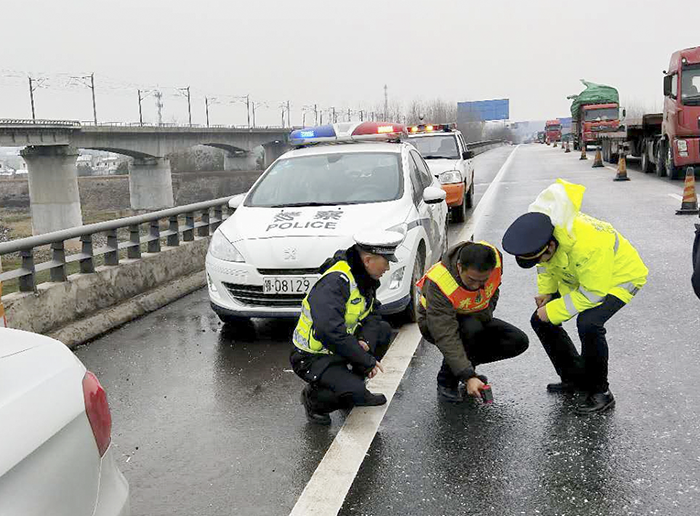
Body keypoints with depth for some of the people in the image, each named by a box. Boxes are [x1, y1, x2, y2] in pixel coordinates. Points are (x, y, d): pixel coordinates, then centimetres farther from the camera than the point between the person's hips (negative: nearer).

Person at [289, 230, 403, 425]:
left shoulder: (364, 277, 2)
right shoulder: (335, 282, -29)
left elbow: (371, 316, 6)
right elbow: (330, 331, -38)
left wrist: (365, 341, -17)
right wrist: (367, 360, -28)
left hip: (338, 350, 9)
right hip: (312, 358, -9)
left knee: (383, 330, 4)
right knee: (354, 392, -26)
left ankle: (352, 385, 12)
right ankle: (314, 396, 4)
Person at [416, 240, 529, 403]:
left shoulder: (495, 259, -24)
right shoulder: (439, 284, -39)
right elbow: (446, 337, -41)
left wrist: (486, 314, -9)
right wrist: (468, 377, -45)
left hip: (476, 319, 5)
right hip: (435, 323, -5)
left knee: (519, 342, -12)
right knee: (471, 329, -37)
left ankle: (466, 362, 7)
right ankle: (446, 382, -14)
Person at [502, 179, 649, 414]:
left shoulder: (589, 245, -43)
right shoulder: (540, 227, -20)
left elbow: (593, 293, -31)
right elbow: (546, 265, 4)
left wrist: (553, 311, -25)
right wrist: (545, 291, -7)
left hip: (619, 278, -8)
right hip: (578, 277, 8)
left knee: (588, 323, -33)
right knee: (540, 321, 0)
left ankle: (600, 392, -12)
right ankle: (575, 377, 17)